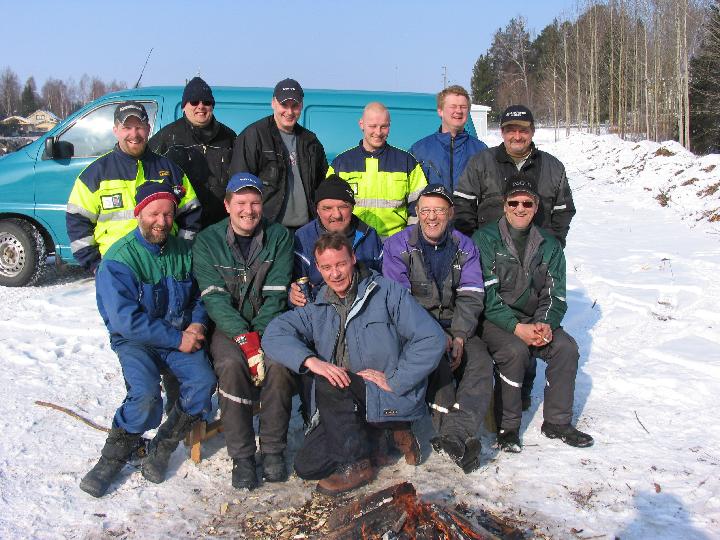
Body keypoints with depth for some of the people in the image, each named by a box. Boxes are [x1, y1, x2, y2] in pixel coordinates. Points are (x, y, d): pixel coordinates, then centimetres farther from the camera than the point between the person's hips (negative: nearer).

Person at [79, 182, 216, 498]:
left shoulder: (183, 251, 6)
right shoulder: (118, 259, -11)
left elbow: (201, 294, 14)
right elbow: (125, 320, -18)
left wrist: (198, 323, -9)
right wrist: (177, 338, -18)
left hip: (182, 336, 4)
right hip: (135, 341, -4)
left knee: (203, 381, -22)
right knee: (145, 392, -29)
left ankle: (162, 447, -1)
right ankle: (116, 454, -1)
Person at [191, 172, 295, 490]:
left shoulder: (279, 237, 1)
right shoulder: (207, 242, -1)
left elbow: (275, 295, -7)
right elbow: (214, 298, -11)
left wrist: (258, 337, -20)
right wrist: (245, 339, -23)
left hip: (269, 325, 0)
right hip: (228, 327, 0)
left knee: (278, 363, -30)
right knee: (231, 365, -30)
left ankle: (273, 450, -12)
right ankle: (242, 457, -18)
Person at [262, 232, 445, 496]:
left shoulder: (387, 292, -5)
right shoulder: (318, 309, 8)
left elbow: (432, 339, -14)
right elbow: (274, 333, -7)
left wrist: (394, 381, -18)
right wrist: (310, 360, -25)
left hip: (392, 397, -5)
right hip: (349, 404, 6)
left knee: (325, 383, -26)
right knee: (307, 466, -5)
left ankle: (357, 464, -11)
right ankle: (373, 439, 13)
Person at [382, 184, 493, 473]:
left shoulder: (464, 247, 7)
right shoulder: (398, 246, -2)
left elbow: (471, 297, -1)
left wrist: (459, 337, -18)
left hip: (455, 328, 3)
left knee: (481, 362, -24)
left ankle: (454, 436, -38)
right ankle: (458, 441, -33)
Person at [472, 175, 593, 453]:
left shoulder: (549, 245, 9)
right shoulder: (485, 239, -6)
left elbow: (555, 295, 4)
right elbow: (486, 294, -14)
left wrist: (545, 324, -17)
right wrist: (517, 328, -24)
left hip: (534, 320, 5)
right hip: (493, 320, -4)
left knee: (567, 347, -18)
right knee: (515, 350, -31)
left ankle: (557, 421, -2)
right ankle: (507, 426, -14)